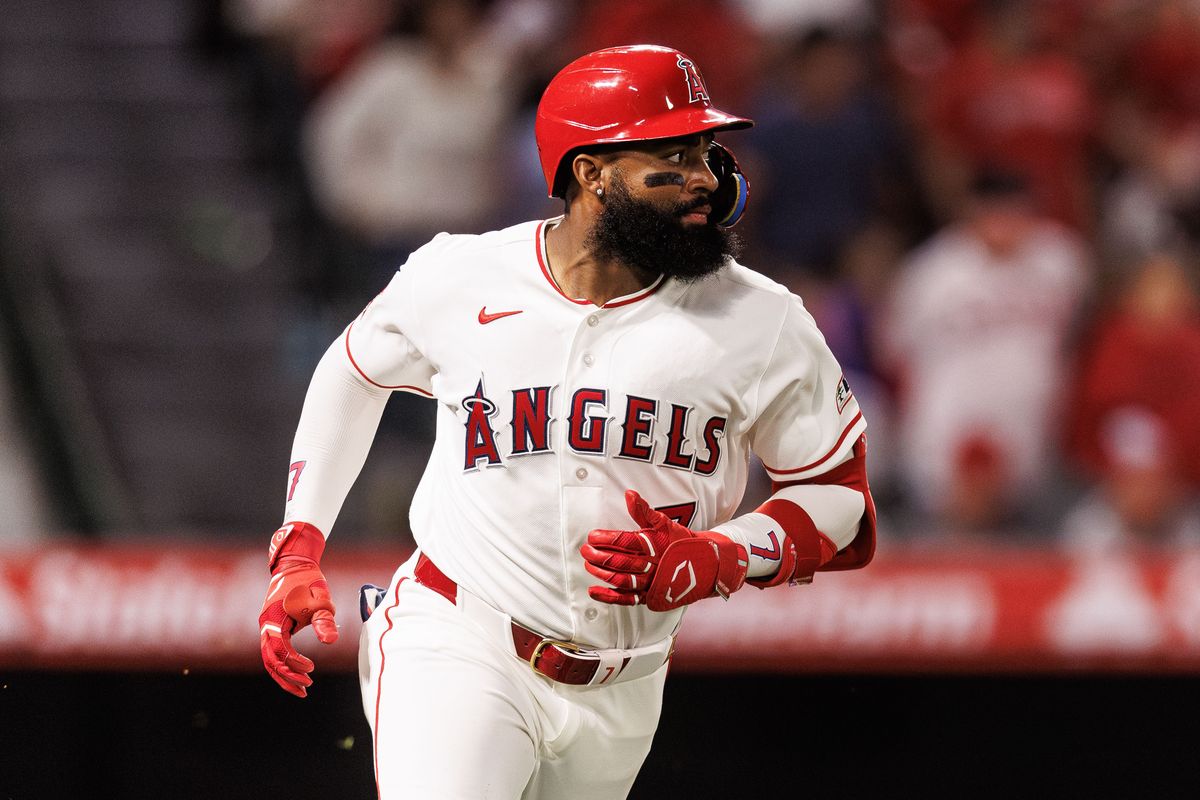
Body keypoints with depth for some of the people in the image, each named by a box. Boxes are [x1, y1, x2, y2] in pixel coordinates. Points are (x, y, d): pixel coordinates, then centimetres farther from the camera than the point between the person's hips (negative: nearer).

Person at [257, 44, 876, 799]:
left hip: (620, 691, 3)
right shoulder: (458, 279, -5)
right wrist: (298, 550, 10)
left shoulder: (761, 324, -6)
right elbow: (354, 373, 15)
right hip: (457, 648, -3)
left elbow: (840, 493, 1)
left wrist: (710, 562, -17)